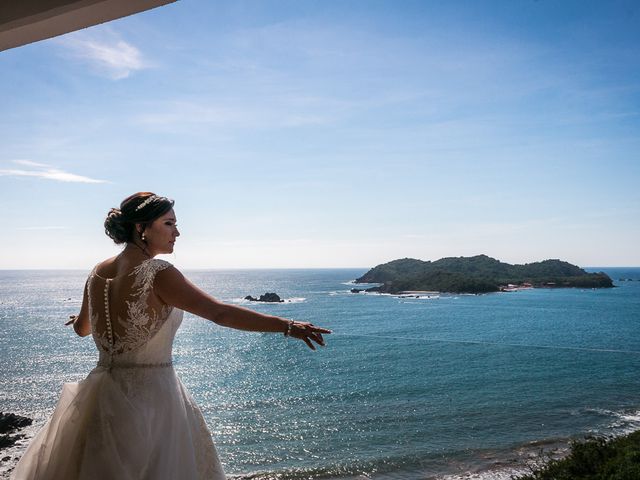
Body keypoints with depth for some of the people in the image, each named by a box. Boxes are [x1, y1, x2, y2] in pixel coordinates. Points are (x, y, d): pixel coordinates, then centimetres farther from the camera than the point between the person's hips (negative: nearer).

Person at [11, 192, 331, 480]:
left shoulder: (98, 273, 2)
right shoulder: (157, 274, -19)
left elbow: (82, 328, 18)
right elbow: (221, 313, -26)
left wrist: (79, 319, 43)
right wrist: (287, 326, -25)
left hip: (103, 394, 7)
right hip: (149, 395, -6)